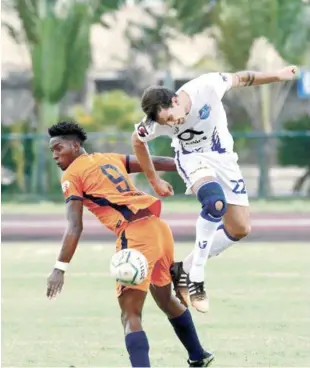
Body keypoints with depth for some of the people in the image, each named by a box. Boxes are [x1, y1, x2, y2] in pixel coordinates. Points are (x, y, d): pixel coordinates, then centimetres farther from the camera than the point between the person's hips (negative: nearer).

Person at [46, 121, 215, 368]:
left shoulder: (72, 175, 1)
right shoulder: (110, 158, 21)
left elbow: (75, 227, -9)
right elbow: (155, 163, 20)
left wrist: (60, 268, -12)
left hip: (135, 235, -8)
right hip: (159, 227, 8)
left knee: (130, 315, -9)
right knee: (165, 298, 29)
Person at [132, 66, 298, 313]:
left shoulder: (207, 87, -31)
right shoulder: (156, 124, -26)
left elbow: (240, 79, -11)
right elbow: (137, 141, -3)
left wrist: (278, 76, -1)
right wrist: (154, 181, 6)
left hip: (223, 157, 3)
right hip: (193, 159, -3)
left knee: (240, 229, -1)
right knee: (216, 201, -36)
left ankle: (185, 270, 10)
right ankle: (196, 278, -28)